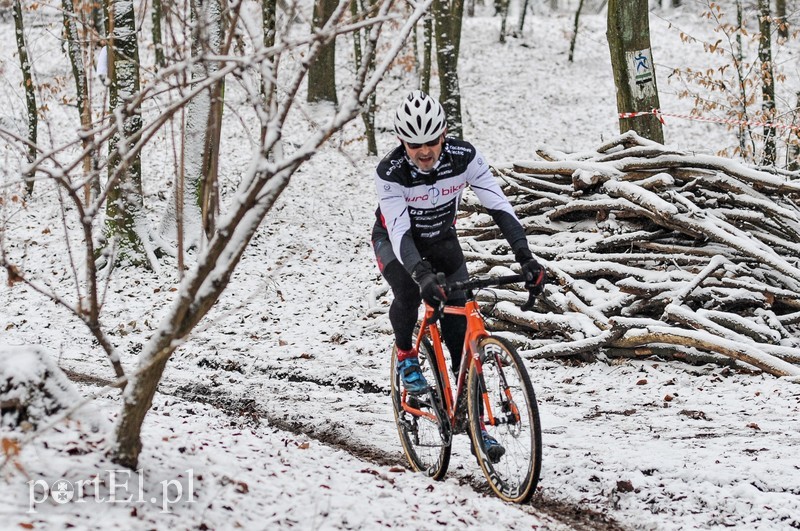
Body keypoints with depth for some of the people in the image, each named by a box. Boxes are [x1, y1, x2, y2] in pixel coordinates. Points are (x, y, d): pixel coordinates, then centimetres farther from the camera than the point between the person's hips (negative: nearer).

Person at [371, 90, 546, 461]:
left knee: (460, 328, -8)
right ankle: (405, 355, -2)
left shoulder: (464, 157, -26)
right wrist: (423, 276, -55)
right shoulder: (390, 173, -32)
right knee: (408, 292, -35)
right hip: (394, 239, -2)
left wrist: (525, 258, -39)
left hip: (442, 239, 2)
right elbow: (400, 232, -38)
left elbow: (499, 207, -28)